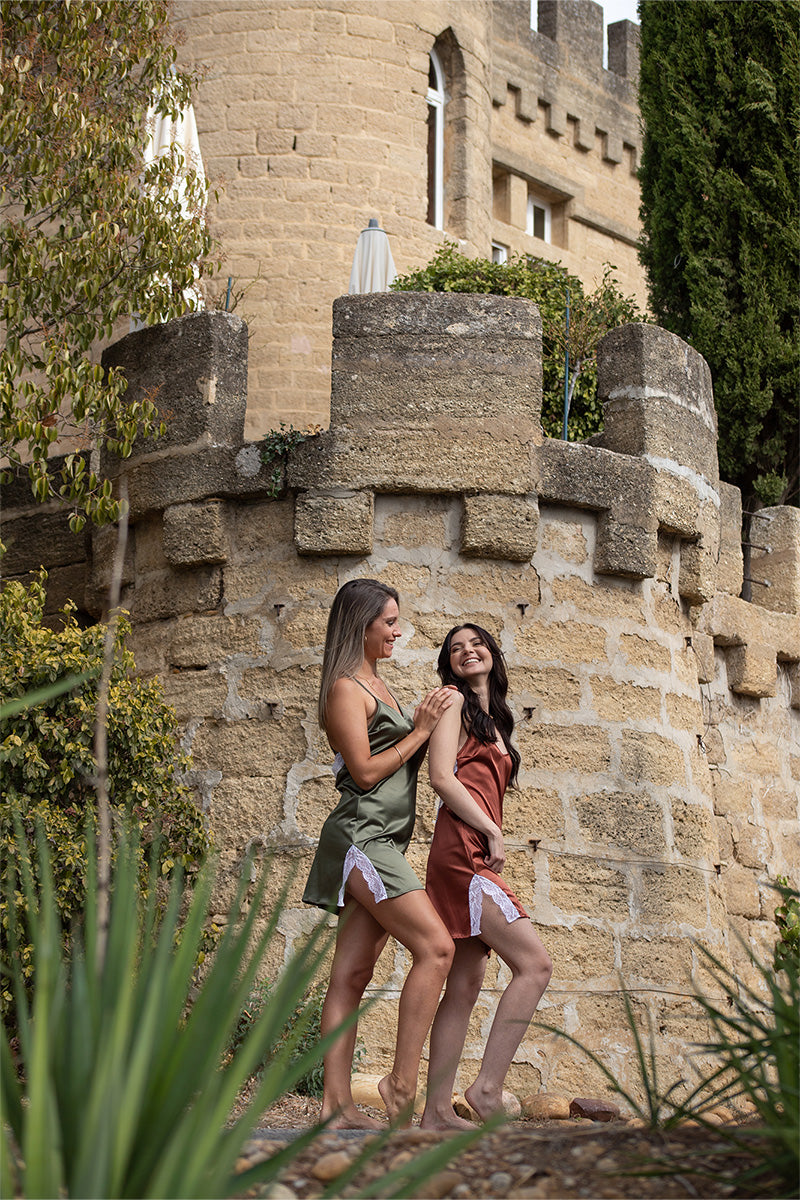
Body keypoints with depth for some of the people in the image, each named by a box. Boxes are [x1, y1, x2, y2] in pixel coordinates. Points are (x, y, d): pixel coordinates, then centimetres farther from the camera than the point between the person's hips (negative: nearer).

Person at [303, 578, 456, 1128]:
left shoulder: (377, 685, 22)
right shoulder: (346, 688, -7)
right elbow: (366, 771, -13)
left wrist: (427, 725, 11)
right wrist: (421, 730, -5)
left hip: (383, 842, 9)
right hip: (362, 833, -9)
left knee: (352, 976, 3)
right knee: (436, 946, -18)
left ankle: (338, 1105, 1)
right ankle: (403, 1082, -16)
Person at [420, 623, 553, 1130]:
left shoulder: (493, 720, 26)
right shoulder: (455, 703, 1)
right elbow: (441, 776, -10)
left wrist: (492, 835, 12)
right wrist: (492, 832, -11)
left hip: (480, 857, 9)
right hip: (462, 850, -9)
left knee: (465, 986, 4)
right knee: (535, 963, -17)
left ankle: (437, 1110, 4)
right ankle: (489, 1086, -17)